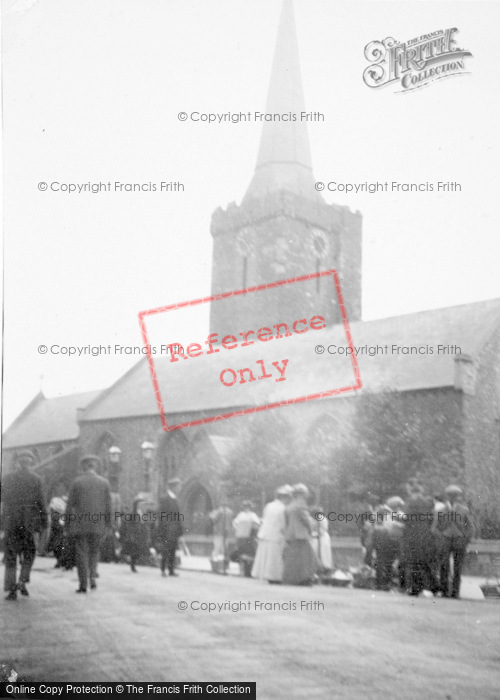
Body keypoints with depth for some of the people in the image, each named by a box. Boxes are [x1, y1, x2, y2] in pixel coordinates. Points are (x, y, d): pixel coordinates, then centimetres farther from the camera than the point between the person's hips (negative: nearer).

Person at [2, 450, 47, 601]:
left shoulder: (8, 478, 0)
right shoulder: (35, 479, -3)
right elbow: (41, 502, -3)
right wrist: (44, 522, 3)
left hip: (10, 520, 1)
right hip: (28, 520, -1)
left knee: (11, 554, 8)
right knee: (29, 551, 18)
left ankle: (11, 589, 5)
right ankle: (23, 581, 3)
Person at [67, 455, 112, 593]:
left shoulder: (77, 482, -3)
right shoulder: (104, 482, 1)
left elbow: (70, 504, -2)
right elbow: (108, 506, 3)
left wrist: (69, 524, 5)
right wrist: (108, 525, 10)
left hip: (80, 524, -2)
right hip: (98, 525, 2)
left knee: (81, 553, 5)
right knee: (94, 551, 19)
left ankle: (83, 585, 3)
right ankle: (93, 575, 1)